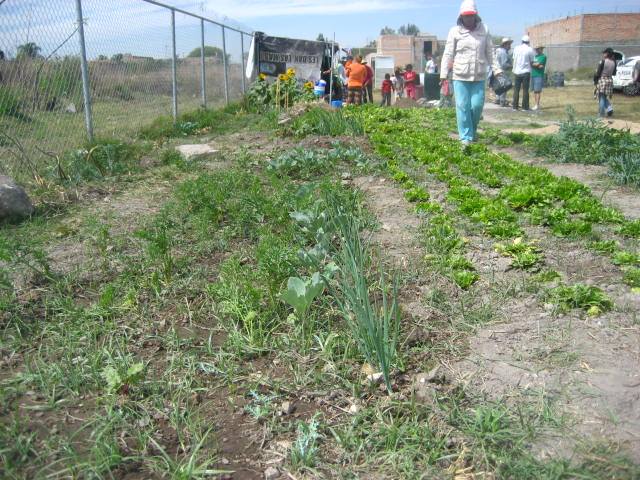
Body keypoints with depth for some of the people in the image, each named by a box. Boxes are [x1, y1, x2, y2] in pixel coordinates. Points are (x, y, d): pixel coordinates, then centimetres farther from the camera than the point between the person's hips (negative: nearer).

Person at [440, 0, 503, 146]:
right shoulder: (455, 31, 1)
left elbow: (490, 52, 10)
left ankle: (473, 131, 26)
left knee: (477, 105, 1)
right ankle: (466, 137, 5)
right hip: (460, 76, -2)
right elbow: (448, 54, -1)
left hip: (479, 77, 2)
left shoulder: (484, 30, 7)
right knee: (463, 107, -2)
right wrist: (443, 73, -8)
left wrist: (497, 69, 6)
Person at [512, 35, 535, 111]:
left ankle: (515, 106, 6)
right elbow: (532, 62, -2)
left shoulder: (516, 48, 3)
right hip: (526, 72, -2)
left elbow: (514, 60, 7)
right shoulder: (530, 49, -5)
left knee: (516, 89, 8)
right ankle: (525, 107, 1)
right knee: (525, 90, 1)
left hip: (517, 71, 2)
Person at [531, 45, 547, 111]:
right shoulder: (535, 56, 19)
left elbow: (538, 64, -14)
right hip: (533, 75, 7)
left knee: (538, 90, -9)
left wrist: (532, 64, 0)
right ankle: (536, 104, 10)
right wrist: (537, 65, -8)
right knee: (535, 91, 7)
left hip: (539, 75, -7)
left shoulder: (543, 56, -3)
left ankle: (537, 105, -10)